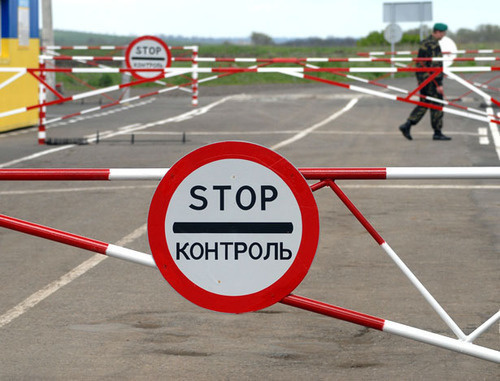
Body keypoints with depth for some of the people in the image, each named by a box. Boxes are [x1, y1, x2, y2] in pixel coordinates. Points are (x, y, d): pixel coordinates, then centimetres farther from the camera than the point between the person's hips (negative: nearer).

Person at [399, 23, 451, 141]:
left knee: (424, 104, 13)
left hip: (421, 78, 9)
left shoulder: (424, 43, 13)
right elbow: (435, 66, -21)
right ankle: (437, 133, 5)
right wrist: (439, 84, -20)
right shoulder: (434, 45, -17)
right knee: (436, 105, 0)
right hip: (431, 80, -9)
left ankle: (407, 125, 3)